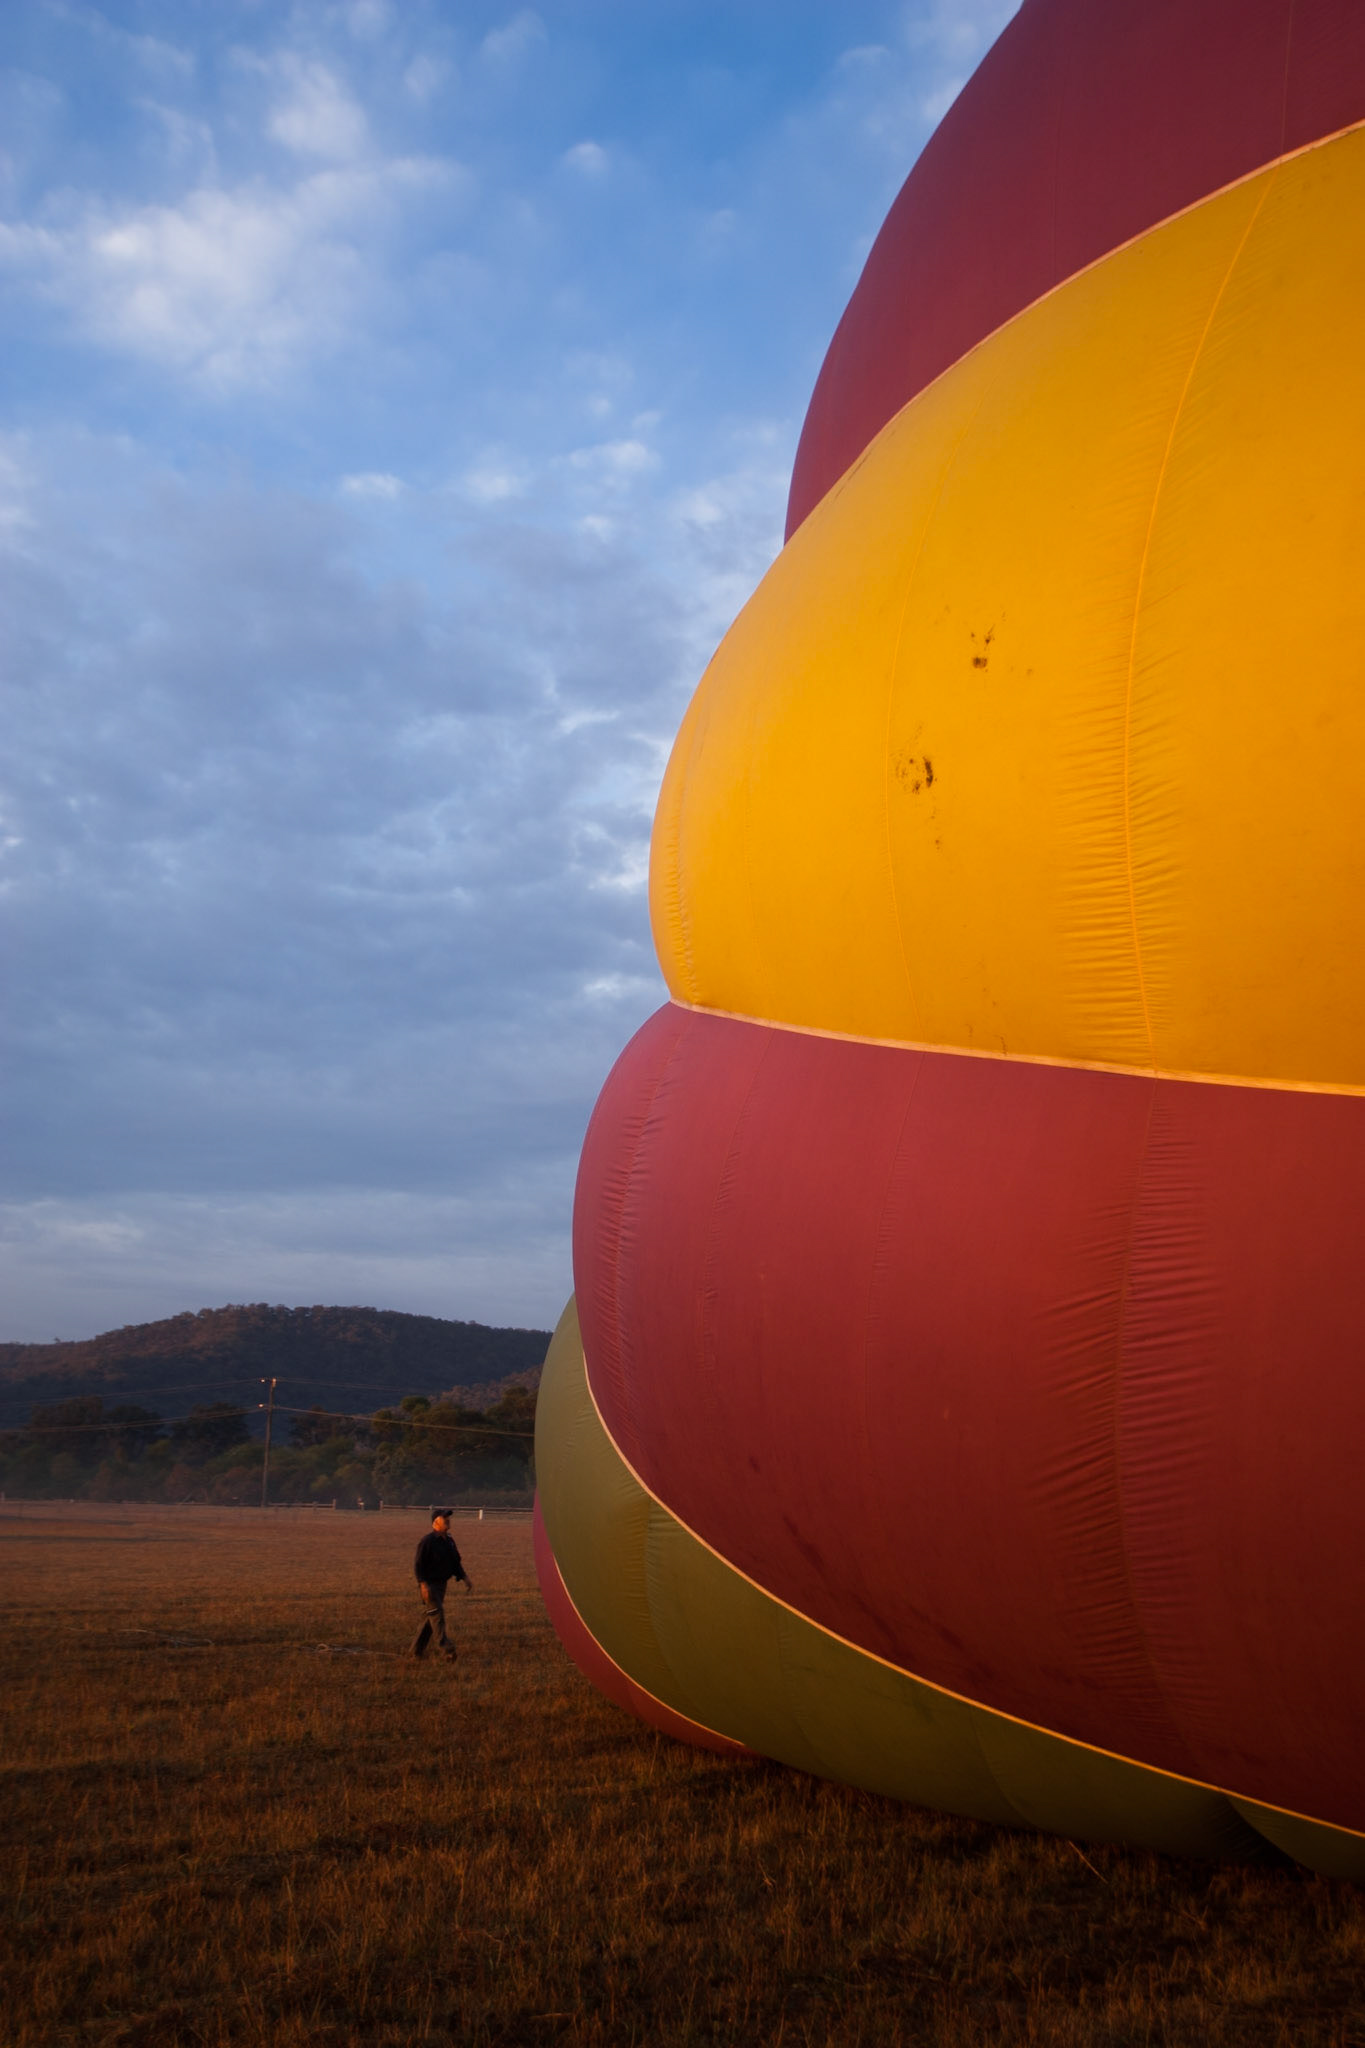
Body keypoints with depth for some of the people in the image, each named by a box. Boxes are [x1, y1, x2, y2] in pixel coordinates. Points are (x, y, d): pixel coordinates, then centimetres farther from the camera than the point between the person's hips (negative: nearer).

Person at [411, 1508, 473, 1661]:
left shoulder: (449, 1541, 11)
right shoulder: (427, 1541, -14)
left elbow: (456, 1562, 18)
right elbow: (418, 1564, -16)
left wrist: (466, 1578, 7)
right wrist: (424, 1586, -23)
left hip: (441, 1584, 8)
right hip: (429, 1584, -8)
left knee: (430, 1617, 11)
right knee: (437, 1615, -13)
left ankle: (418, 1650, 21)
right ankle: (446, 1650, -18)